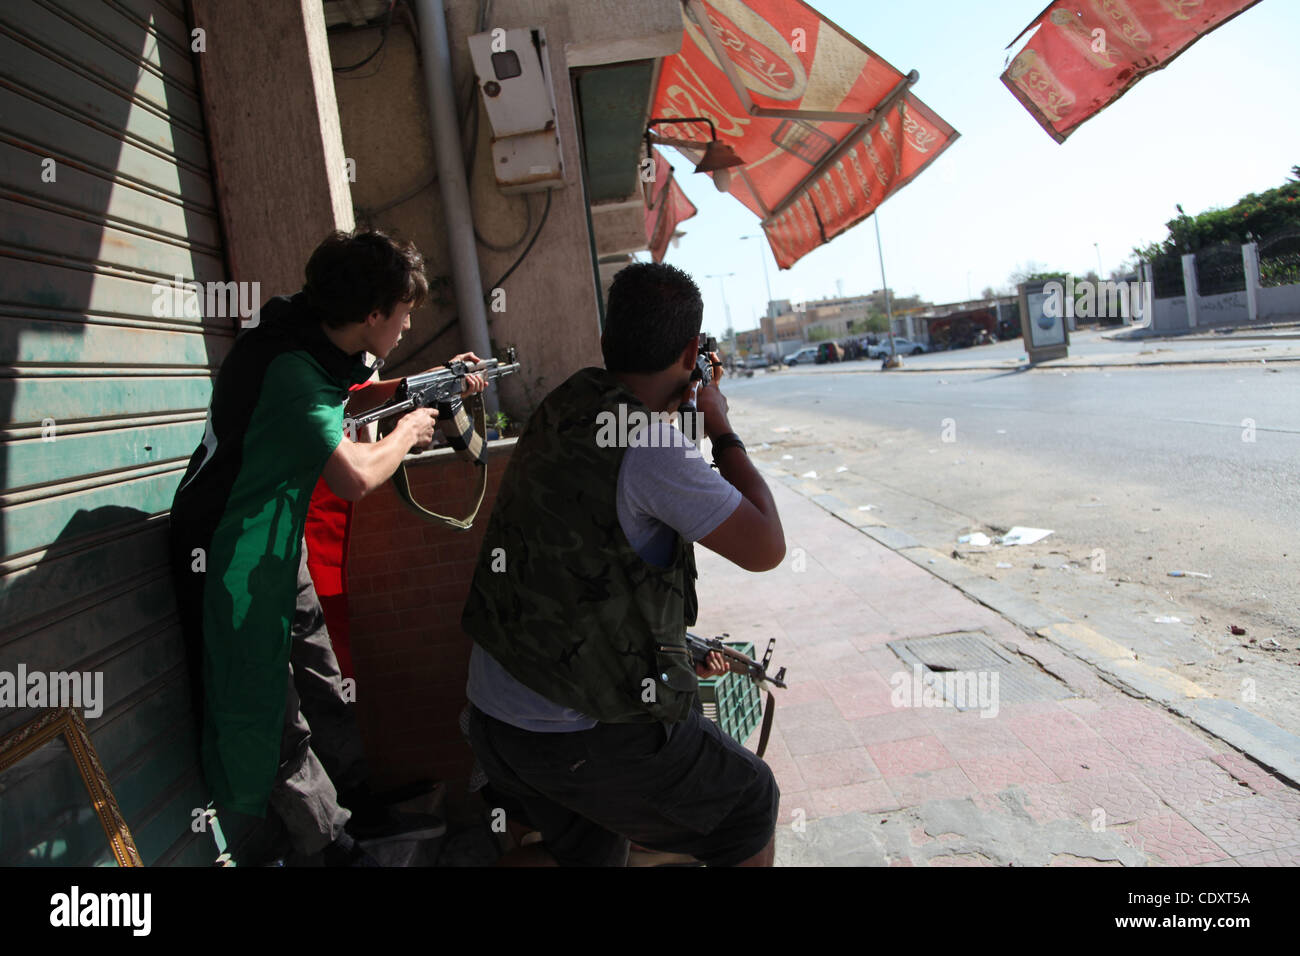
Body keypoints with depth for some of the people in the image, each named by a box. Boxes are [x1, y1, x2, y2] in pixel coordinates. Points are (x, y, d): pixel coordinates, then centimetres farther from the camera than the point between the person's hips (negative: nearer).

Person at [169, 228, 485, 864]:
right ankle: (334, 847, 17)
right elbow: (356, 479, -35)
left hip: (279, 542, 9)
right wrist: (408, 430, -15)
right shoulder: (287, 367, -30)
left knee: (322, 682, 19)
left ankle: (367, 795, 36)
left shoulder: (319, 346, -2)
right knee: (273, 717, 4)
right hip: (230, 556, -9)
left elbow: (336, 405, 20)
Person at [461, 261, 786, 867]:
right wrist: (720, 427, -5)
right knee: (750, 805, 16)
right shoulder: (653, 451, -23)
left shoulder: (560, 409, 2)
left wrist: (676, 404, 21)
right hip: (587, 736, -8)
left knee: (587, 850, 32)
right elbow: (766, 548, -14)